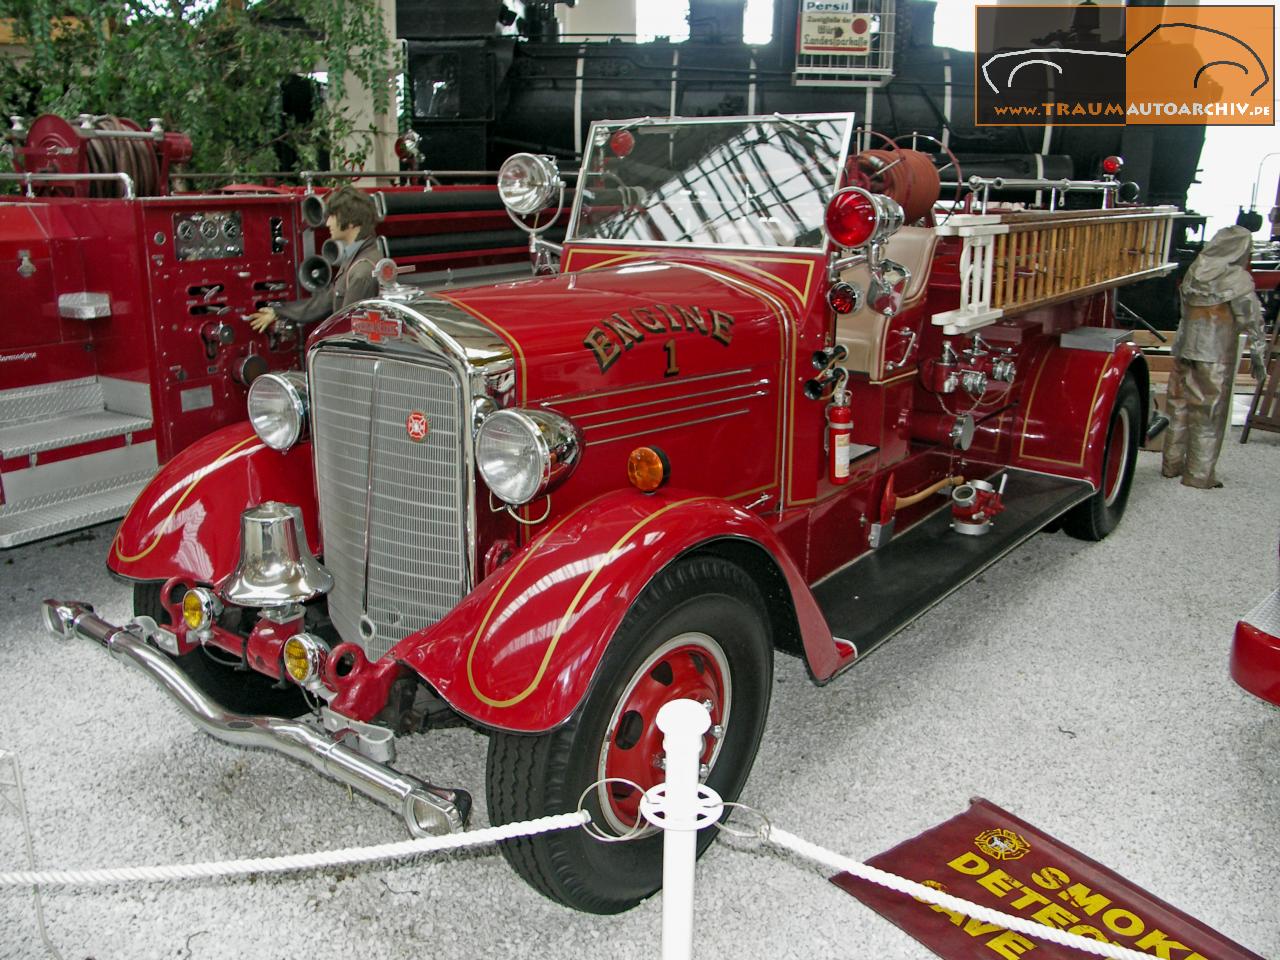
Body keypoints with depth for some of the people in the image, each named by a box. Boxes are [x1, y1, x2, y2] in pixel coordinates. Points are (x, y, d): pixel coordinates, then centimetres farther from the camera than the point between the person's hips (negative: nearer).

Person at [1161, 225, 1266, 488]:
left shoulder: (1193, 273, 5)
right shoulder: (1237, 279, -11)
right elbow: (1252, 319, -9)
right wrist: (1257, 356, -2)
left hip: (1185, 348, 5)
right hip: (1216, 355, -5)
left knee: (1180, 407, 15)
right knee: (1209, 415, 2)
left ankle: (1172, 464, 24)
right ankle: (1199, 474, 7)